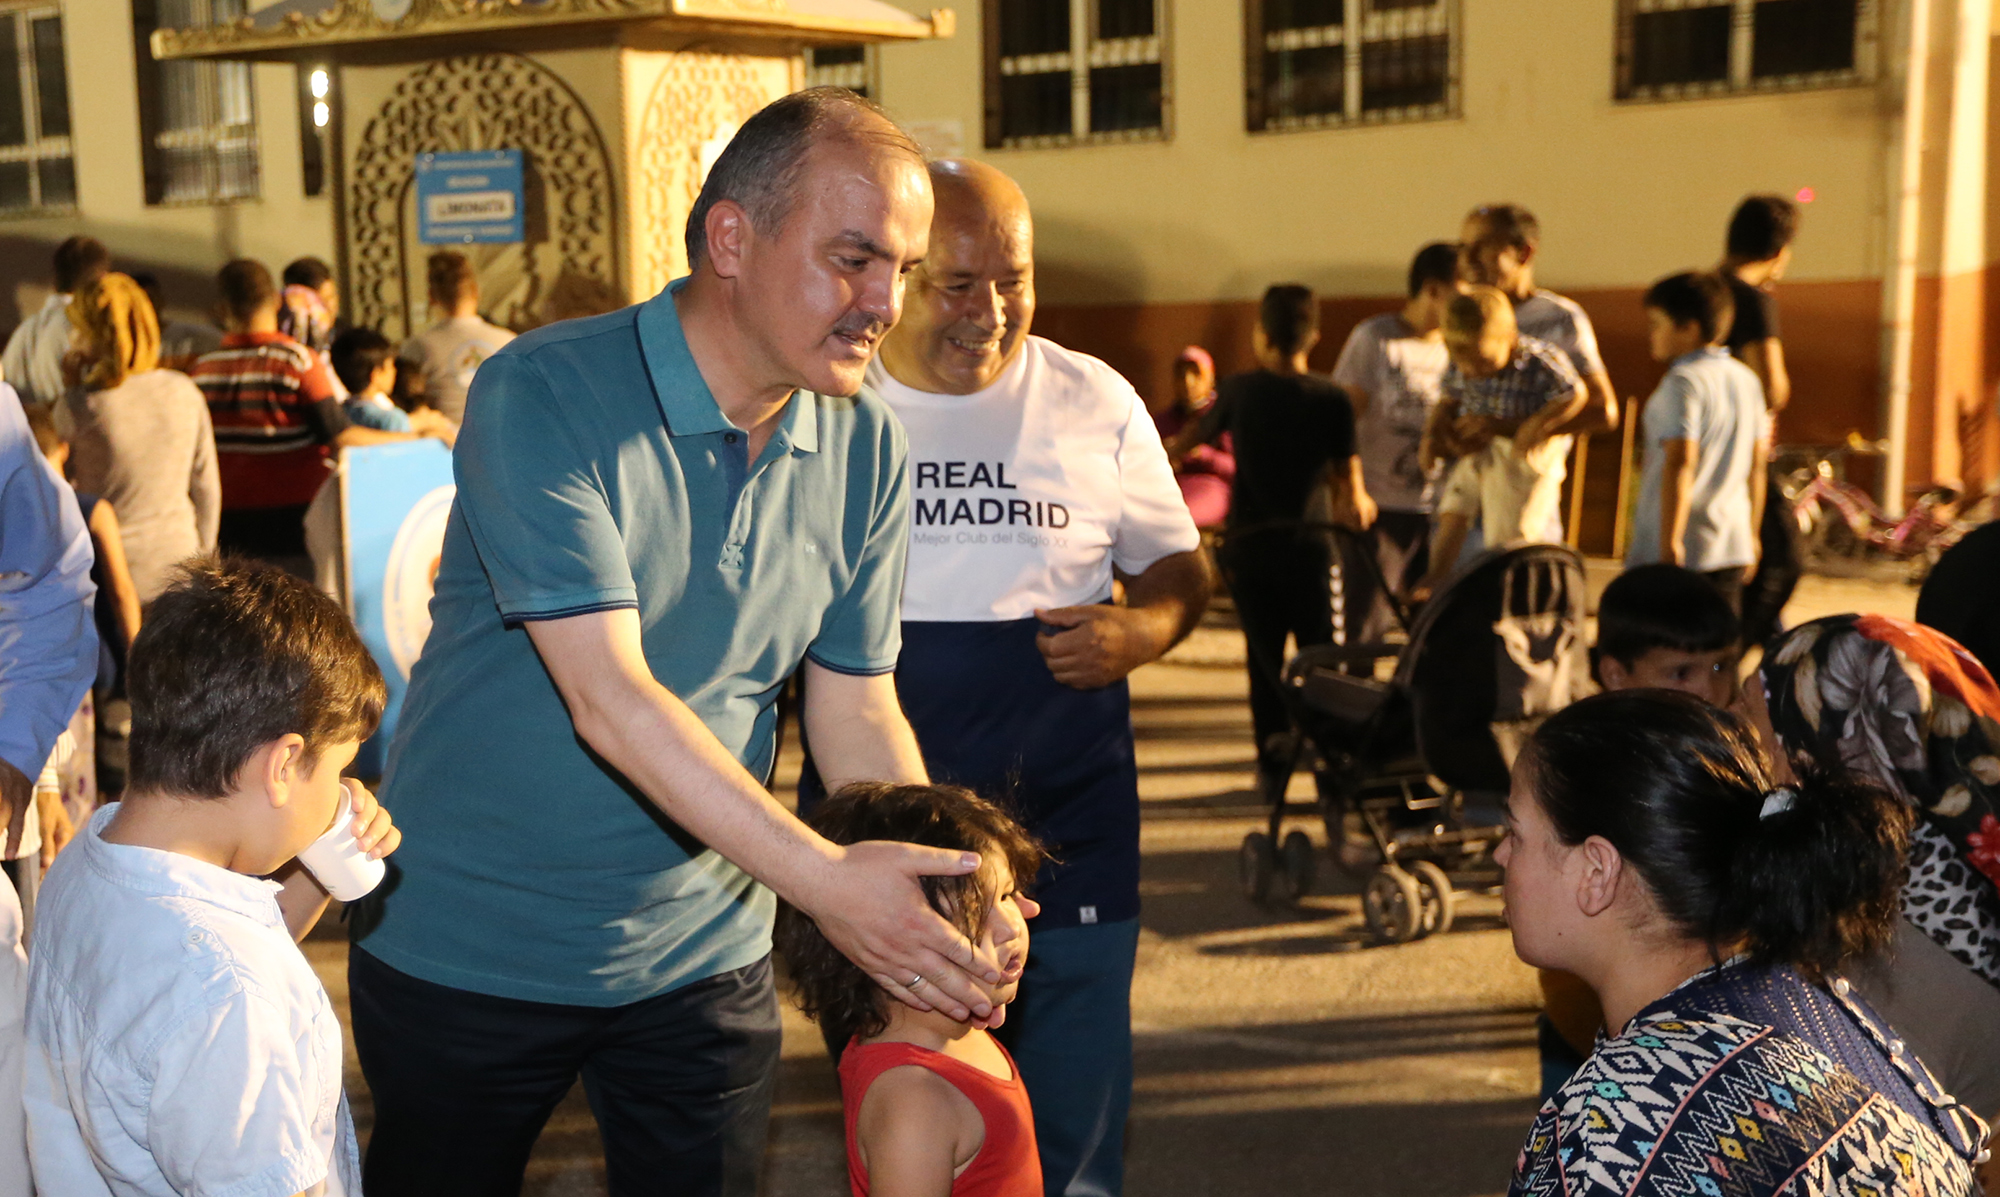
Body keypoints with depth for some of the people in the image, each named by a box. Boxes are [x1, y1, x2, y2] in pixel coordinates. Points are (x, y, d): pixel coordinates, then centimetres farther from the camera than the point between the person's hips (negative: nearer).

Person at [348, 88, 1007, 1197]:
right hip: (467, 950, -3)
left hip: (705, 952, 4)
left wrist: (939, 897, -18)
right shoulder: (539, 398, -20)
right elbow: (609, 701, -28)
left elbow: (856, 708, -1)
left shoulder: (866, 447, -3)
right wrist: (823, 878, -34)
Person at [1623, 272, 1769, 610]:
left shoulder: (1682, 383, -12)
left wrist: (1669, 544, -23)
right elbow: (1757, 464, 17)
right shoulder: (1746, 379, 13)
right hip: (1732, 545, 8)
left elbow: (1680, 463, -21)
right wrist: (1751, 537, 24)